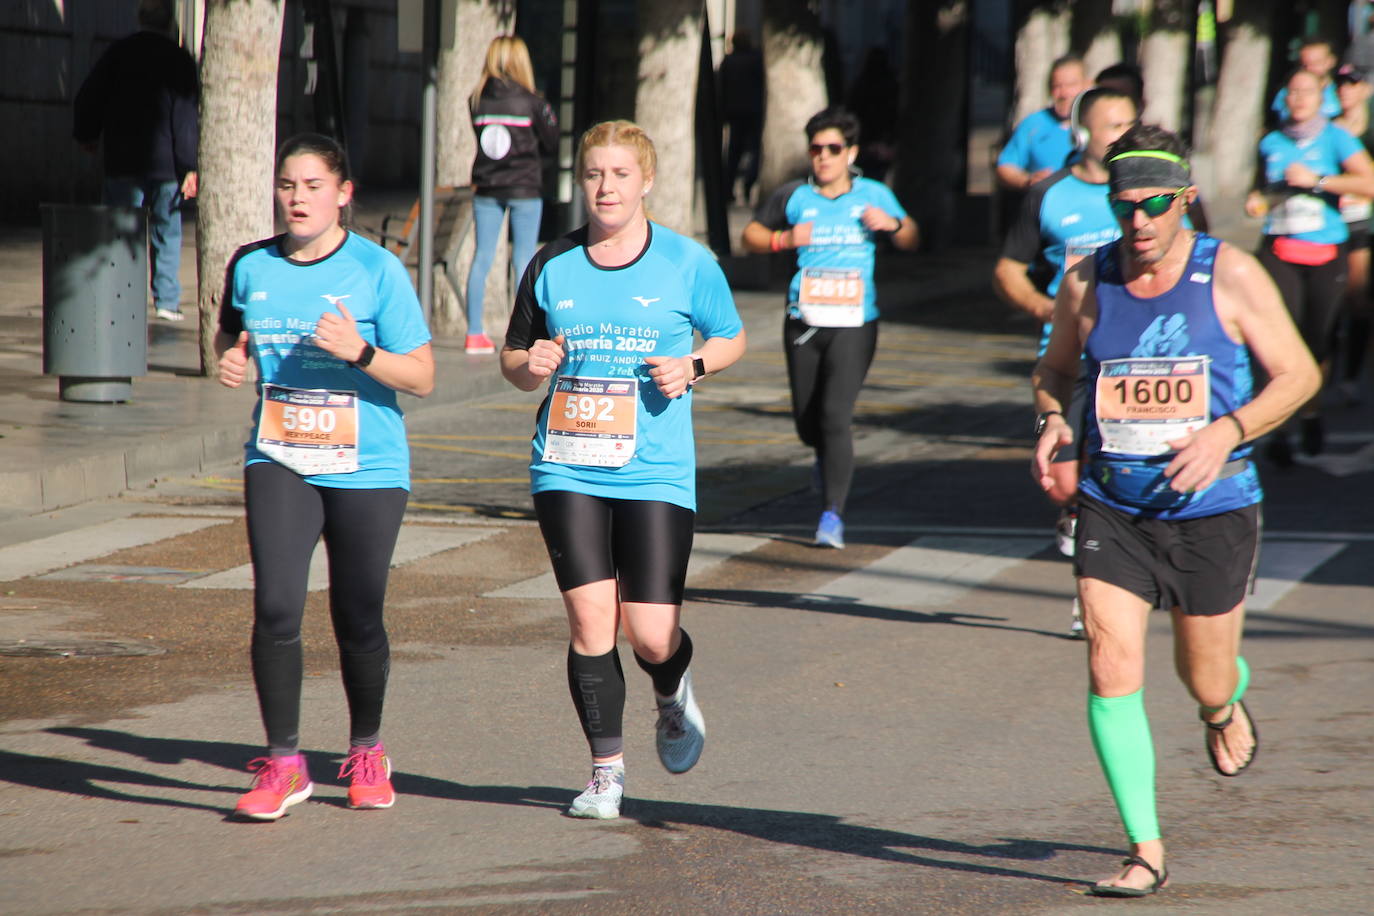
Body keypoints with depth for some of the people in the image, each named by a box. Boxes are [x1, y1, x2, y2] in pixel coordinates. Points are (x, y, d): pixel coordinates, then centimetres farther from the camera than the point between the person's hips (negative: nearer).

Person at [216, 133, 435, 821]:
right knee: (276, 608, -14)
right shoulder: (252, 266, 5)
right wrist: (229, 359, 2)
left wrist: (360, 352, -22)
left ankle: (367, 752, 30)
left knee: (357, 621, 6)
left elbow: (422, 377, -6)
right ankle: (283, 765, -4)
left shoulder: (377, 269, -5)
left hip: (366, 467, -2)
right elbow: (230, 334, 25)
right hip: (278, 461, 2)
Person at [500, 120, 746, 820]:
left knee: (652, 636, -6)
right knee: (590, 623, -5)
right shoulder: (552, 265, 6)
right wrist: (530, 366, -8)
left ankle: (673, 697, 30)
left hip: (655, 473, -1)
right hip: (567, 468, 2)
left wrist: (691, 367, -6)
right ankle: (606, 770, 9)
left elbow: (731, 338, 13)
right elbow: (514, 357, 16)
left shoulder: (686, 263, 1)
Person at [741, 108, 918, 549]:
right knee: (807, 421, 9)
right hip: (804, 322, 2)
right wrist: (782, 240, -9)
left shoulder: (874, 195, 5)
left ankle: (833, 514, -13)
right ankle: (827, 459, 47)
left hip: (854, 323, -2)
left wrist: (892, 224, -6)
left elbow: (911, 240, 16)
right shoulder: (794, 197, 3)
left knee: (836, 415, -16)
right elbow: (751, 235, 11)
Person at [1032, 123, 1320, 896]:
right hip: (1113, 510, 2)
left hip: (1213, 511, -1)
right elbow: (1056, 369, 16)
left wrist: (1226, 433, -20)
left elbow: (1299, 374, -5)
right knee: (1112, 674, -12)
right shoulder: (1087, 282, -1)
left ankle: (1227, 708, 51)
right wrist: (1052, 419, -7)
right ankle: (1146, 853, -2)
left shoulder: (1231, 275, -9)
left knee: (1205, 681, 10)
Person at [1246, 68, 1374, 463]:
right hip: (1279, 249, 1)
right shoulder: (1271, 143, 8)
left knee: (1318, 338, 4)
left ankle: (1311, 415, 28)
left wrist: (1316, 180, -17)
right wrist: (1256, 201, 4)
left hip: (1326, 253, -1)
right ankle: (1276, 429, -7)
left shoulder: (1335, 139, -2)